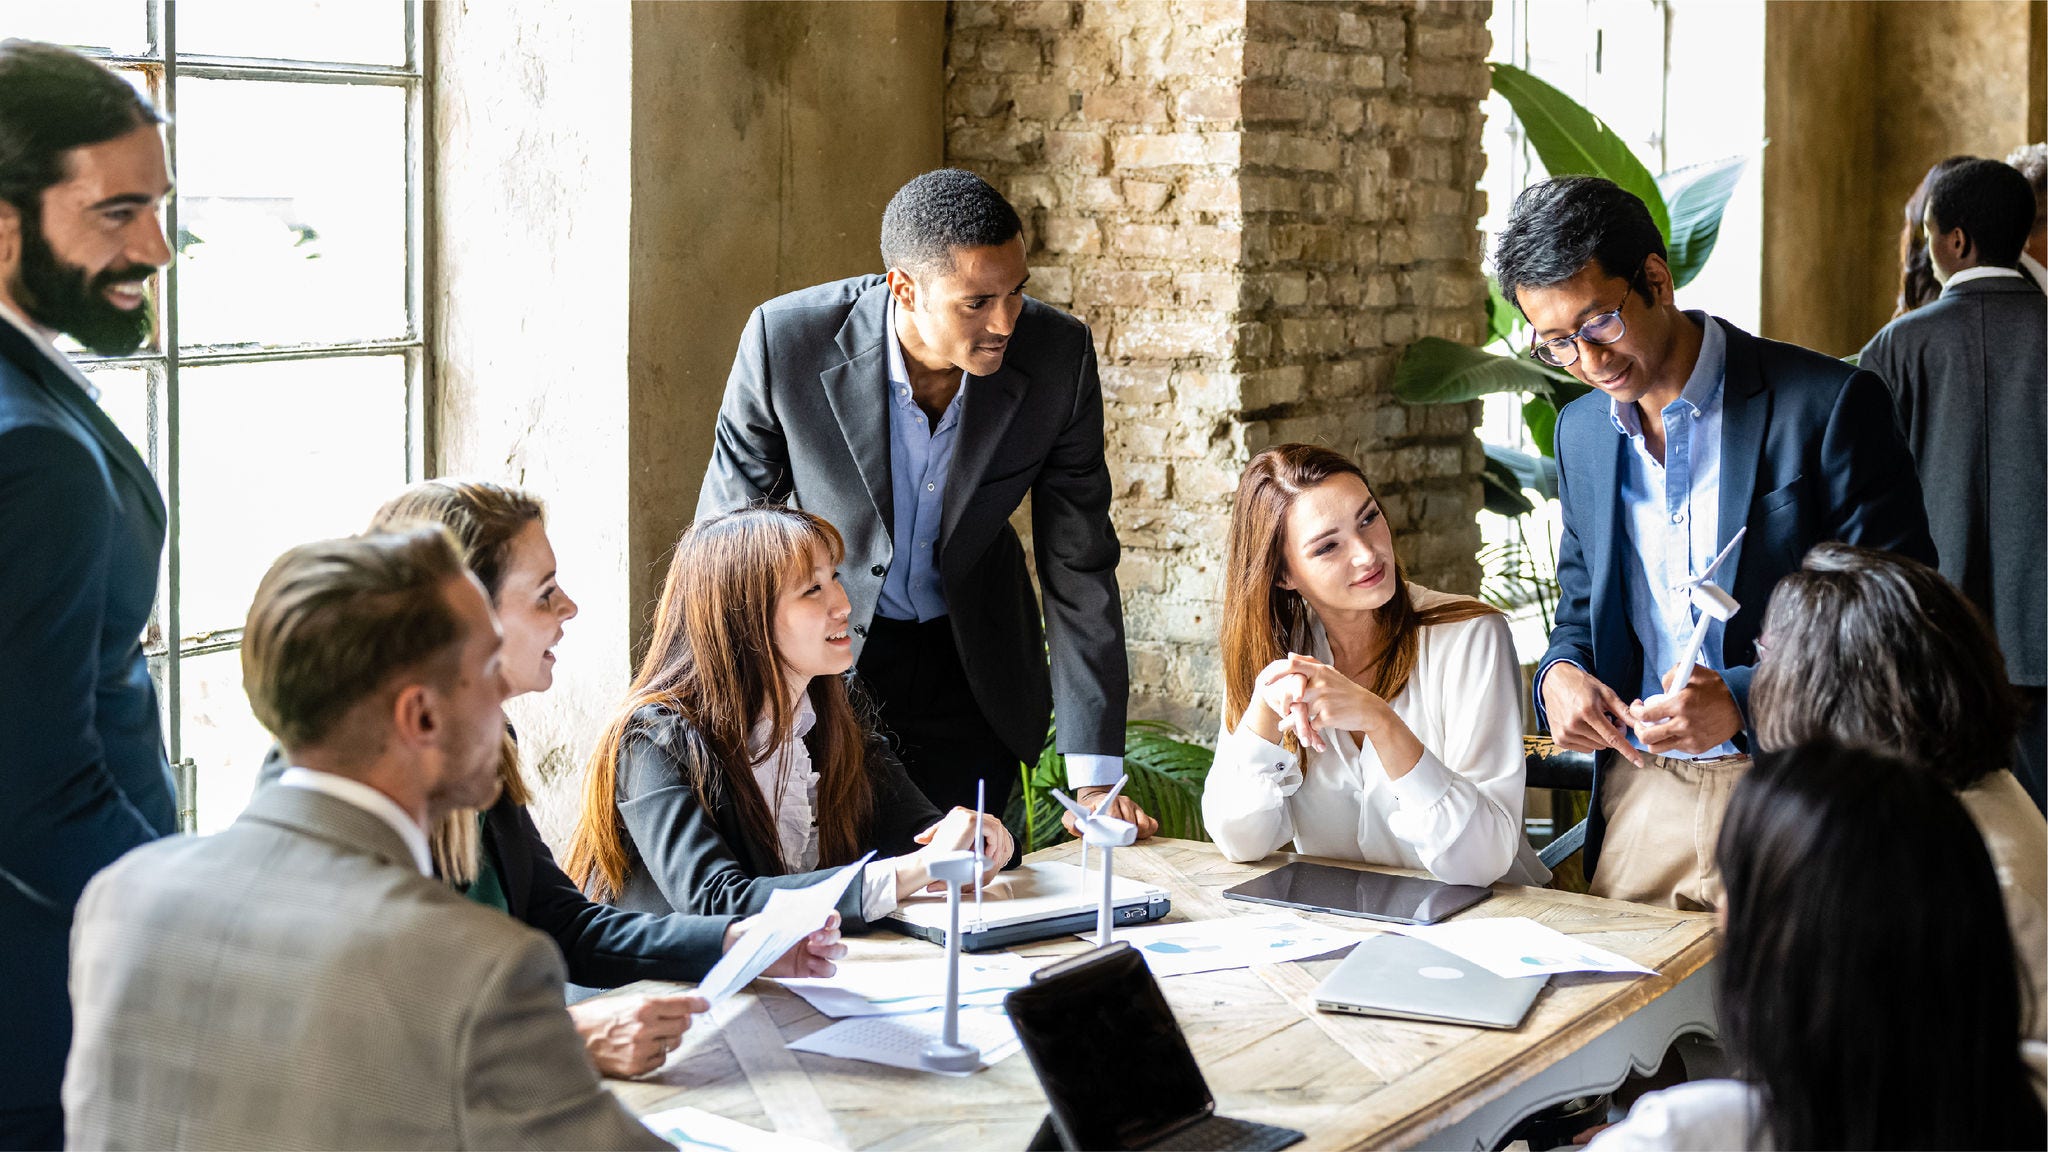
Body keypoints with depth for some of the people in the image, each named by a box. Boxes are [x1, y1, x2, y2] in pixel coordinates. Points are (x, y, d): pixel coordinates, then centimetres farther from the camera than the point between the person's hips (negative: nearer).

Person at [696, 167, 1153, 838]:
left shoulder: (1058, 358, -20)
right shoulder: (785, 339, -24)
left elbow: (1079, 566, -12)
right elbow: (728, 529, -9)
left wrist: (1096, 776, -14)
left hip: (971, 661, 2)